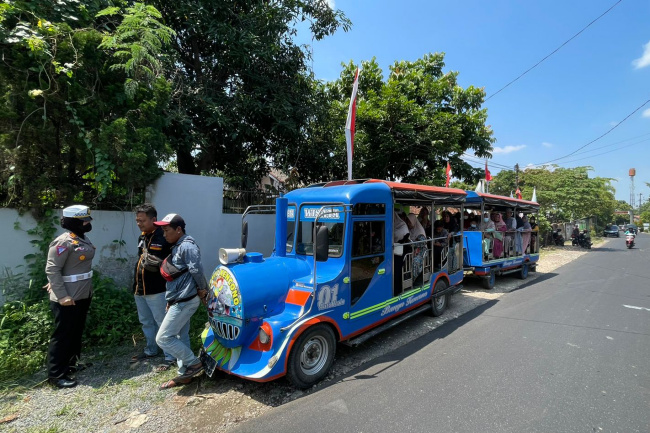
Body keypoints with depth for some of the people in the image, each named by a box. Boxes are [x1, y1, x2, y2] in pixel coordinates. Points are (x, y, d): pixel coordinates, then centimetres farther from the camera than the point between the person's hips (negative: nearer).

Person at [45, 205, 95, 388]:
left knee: (76, 332, 19)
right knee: (63, 335, 1)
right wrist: (62, 295, -24)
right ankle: (56, 375, 13)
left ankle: (70, 364, 34)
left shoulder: (84, 239, 8)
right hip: (67, 298, -9)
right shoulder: (63, 242, -19)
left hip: (83, 295, 9)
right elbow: (52, 269, -22)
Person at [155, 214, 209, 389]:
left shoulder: (187, 246, -17)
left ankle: (194, 363, 6)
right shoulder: (177, 247, 16)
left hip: (185, 301, -10)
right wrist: (170, 301, 17)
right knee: (181, 337, 16)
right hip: (179, 300, 10)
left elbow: (196, 270, -26)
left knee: (163, 338, -5)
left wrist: (202, 289, -13)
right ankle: (185, 374, 27)